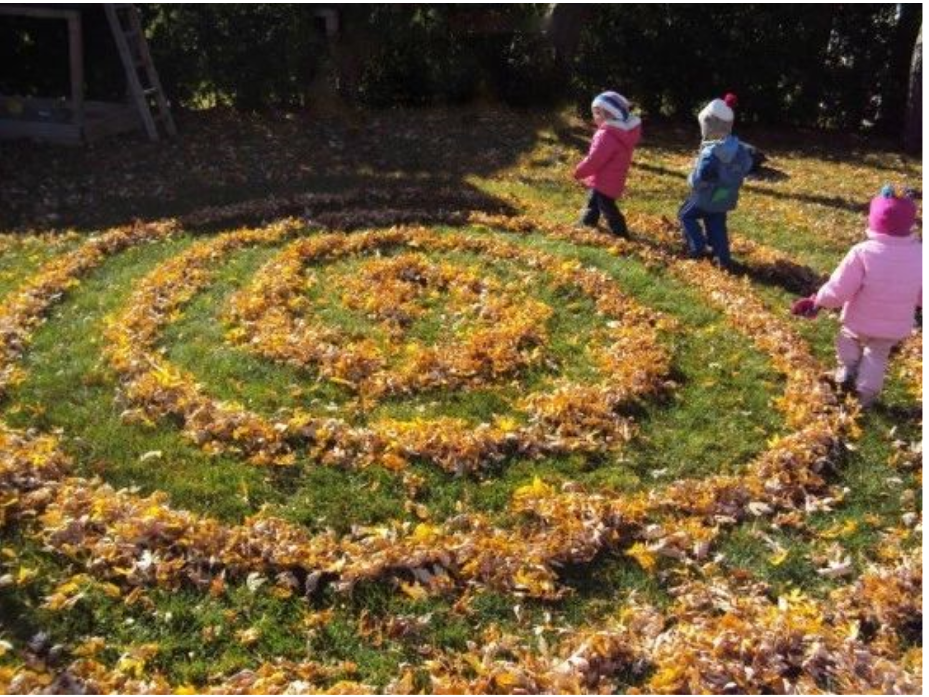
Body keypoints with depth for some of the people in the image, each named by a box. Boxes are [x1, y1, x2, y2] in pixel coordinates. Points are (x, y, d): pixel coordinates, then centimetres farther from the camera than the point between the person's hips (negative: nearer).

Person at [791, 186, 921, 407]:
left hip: (860, 322, -3)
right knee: (877, 355, 26)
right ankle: (866, 393, 27)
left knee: (847, 335, 31)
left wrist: (817, 301, -4)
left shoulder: (862, 252, -25)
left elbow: (839, 289, -21)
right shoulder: (920, 254, -10)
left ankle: (848, 369, 21)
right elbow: (921, 295, 2)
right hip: (896, 327, 3)